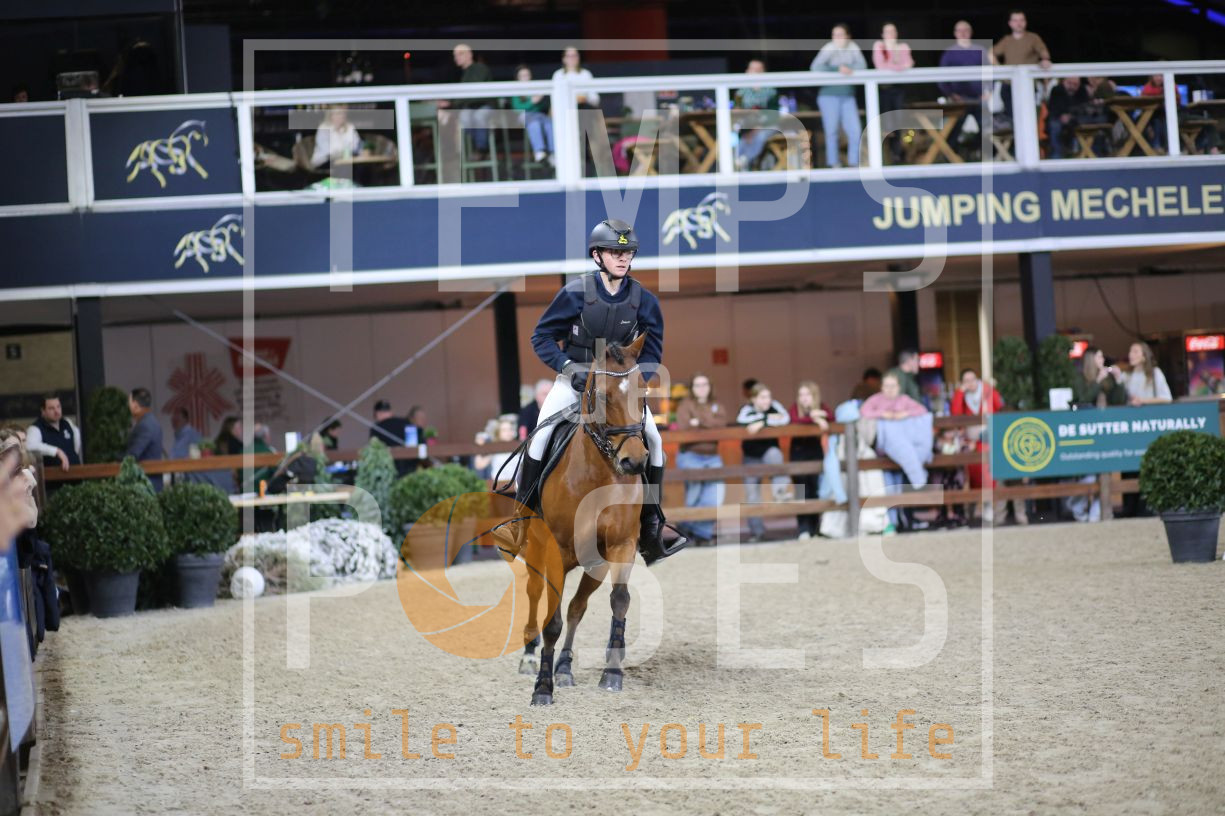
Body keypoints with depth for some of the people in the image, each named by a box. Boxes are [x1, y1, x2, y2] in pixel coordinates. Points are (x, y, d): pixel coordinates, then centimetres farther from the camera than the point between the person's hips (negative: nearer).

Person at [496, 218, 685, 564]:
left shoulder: (643, 300, -6)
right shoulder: (576, 293, -13)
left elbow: (652, 350, 0)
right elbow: (542, 337, -7)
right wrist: (571, 369, -20)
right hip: (574, 380, -2)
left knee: (653, 440, -13)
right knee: (543, 434, -23)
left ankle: (650, 531, -5)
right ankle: (521, 519, -13)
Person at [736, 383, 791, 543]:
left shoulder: (774, 406, -11)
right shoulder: (747, 409, -13)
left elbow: (786, 418, -29)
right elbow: (741, 420, -35)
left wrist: (762, 423, -38)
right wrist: (767, 417, -33)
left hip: (769, 451, 0)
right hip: (751, 458, 0)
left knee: (774, 454, -37)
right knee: (752, 494, -2)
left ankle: (780, 487, -34)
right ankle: (757, 530, 7)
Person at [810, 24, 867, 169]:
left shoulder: (852, 47, 2)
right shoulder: (829, 49, -8)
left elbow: (862, 65, -6)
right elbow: (815, 67, -21)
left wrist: (849, 69, -23)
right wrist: (838, 69, -27)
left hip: (848, 95, 3)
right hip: (829, 95, -3)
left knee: (855, 131, -1)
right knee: (832, 131, -1)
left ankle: (853, 163, 9)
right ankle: (833, 164, 6)